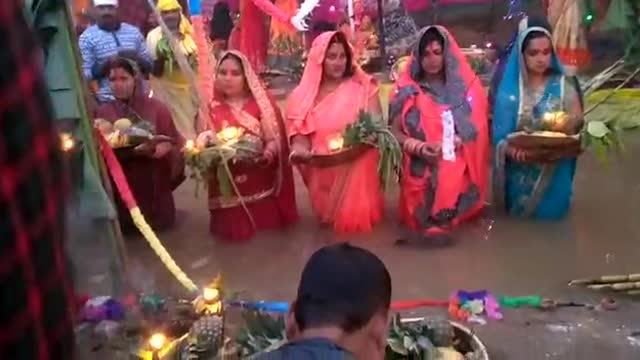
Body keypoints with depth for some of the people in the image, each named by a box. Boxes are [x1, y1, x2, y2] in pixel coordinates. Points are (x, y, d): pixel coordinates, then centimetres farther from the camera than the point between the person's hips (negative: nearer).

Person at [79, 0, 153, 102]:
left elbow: (149, 65, 10)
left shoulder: (133, 31, 8)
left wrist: (138, 60, -13)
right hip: (109, 101, -3)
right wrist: (108, 63, -21)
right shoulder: (87, 38, -2)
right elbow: (85, 74, -6)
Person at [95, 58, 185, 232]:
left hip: (153, 186, 0)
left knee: (159, 223, 1)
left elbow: (174, 144, 0)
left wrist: (155, 148, -21)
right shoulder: (101, 112, 5)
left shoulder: (156, 107, 3)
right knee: (124, 227, -3)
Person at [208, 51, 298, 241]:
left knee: (267, 229, 4)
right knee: (234, 233, 5)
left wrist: (267, 154, -24)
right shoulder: (211, 108, 5)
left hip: (262, 185, -1)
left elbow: (275, 139, -3)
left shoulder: (262, 103, 2)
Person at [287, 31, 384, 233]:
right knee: (330, 219, 12)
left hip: (356, 169, -2)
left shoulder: (363, 87, 1)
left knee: (355, 218, 0)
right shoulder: (304, 95, 5)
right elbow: (300, 132, 5)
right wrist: (300, 149, -18)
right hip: (322, 173, 2)